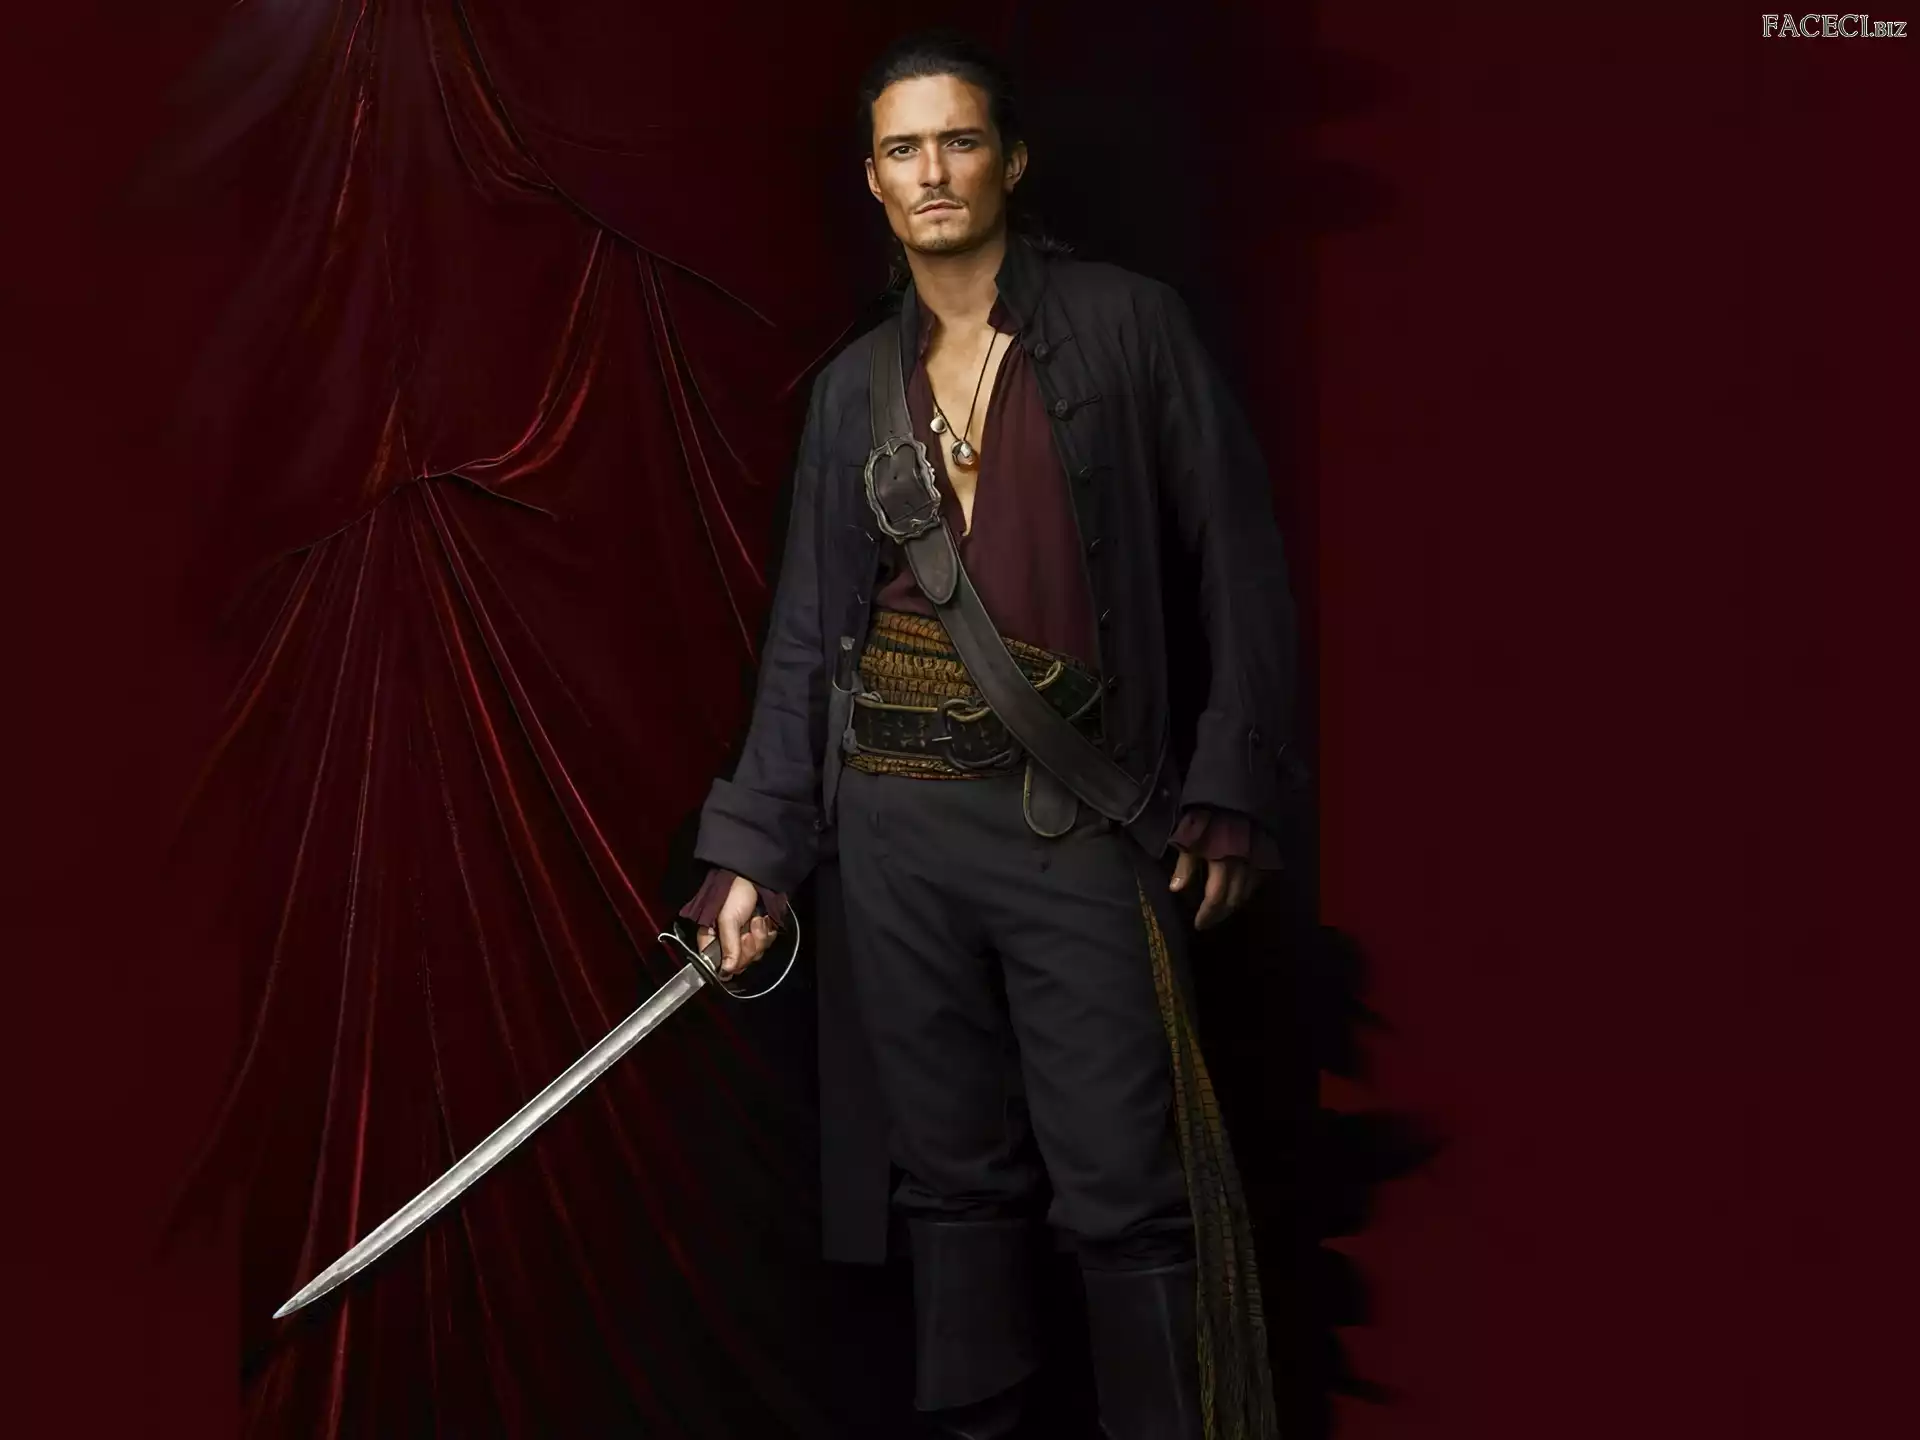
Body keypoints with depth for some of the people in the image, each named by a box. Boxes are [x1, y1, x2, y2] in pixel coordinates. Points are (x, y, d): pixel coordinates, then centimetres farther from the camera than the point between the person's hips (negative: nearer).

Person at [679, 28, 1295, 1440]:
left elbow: (1240, 561, 0)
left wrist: (1232, 790, -7)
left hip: (1075, 811, -4)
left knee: (1129, 1183, -8)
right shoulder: (855, 385, 13)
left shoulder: (1127, 326, 1)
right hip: (896, 815, 4)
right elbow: (809, 633, 14)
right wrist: (754, 851, 9)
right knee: (956, 1169, 9)